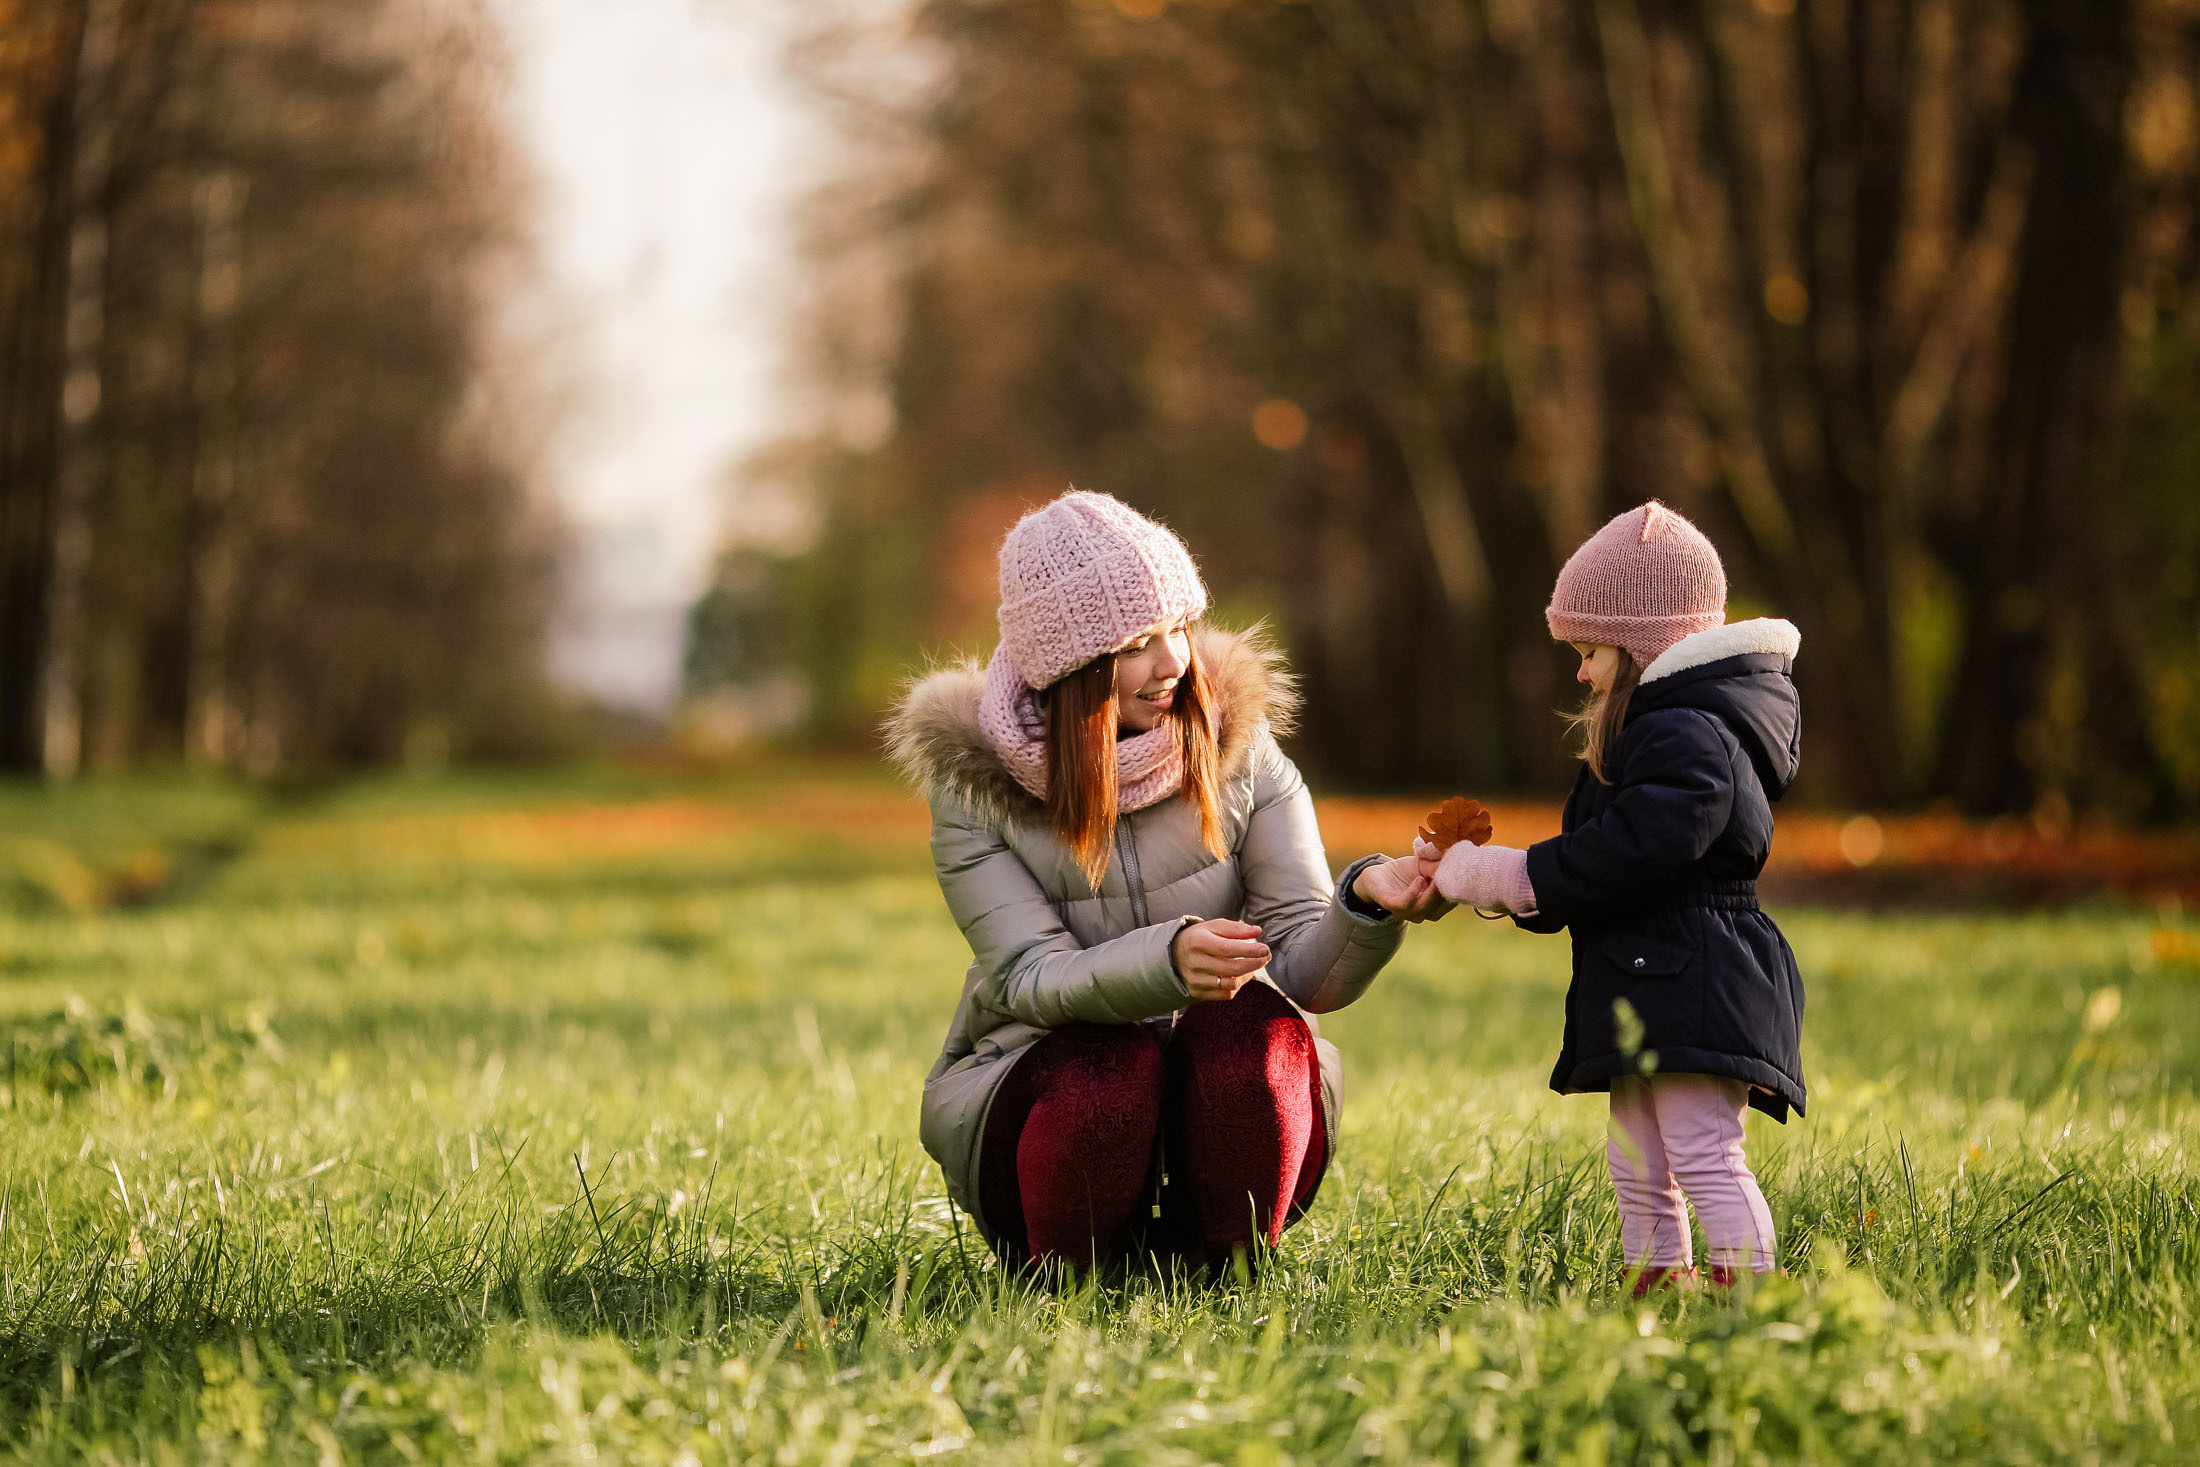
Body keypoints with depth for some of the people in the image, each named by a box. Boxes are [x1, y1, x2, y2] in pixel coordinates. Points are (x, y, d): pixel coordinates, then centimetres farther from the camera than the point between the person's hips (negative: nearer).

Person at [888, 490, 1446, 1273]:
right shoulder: (970, 776, -8)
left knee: (1249, 1023, -31)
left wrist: (1366, 901, -32)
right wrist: (1168, 959, -39)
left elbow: (1307, 972, -8)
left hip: (1225, 1091, 2)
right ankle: (1059, 1276, -6)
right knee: (1108, 1067, -35)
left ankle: (1224, 1272, -11)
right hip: (1044, 1083, -1)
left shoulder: (1234, 738, -2)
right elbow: (1032, 980, -19)